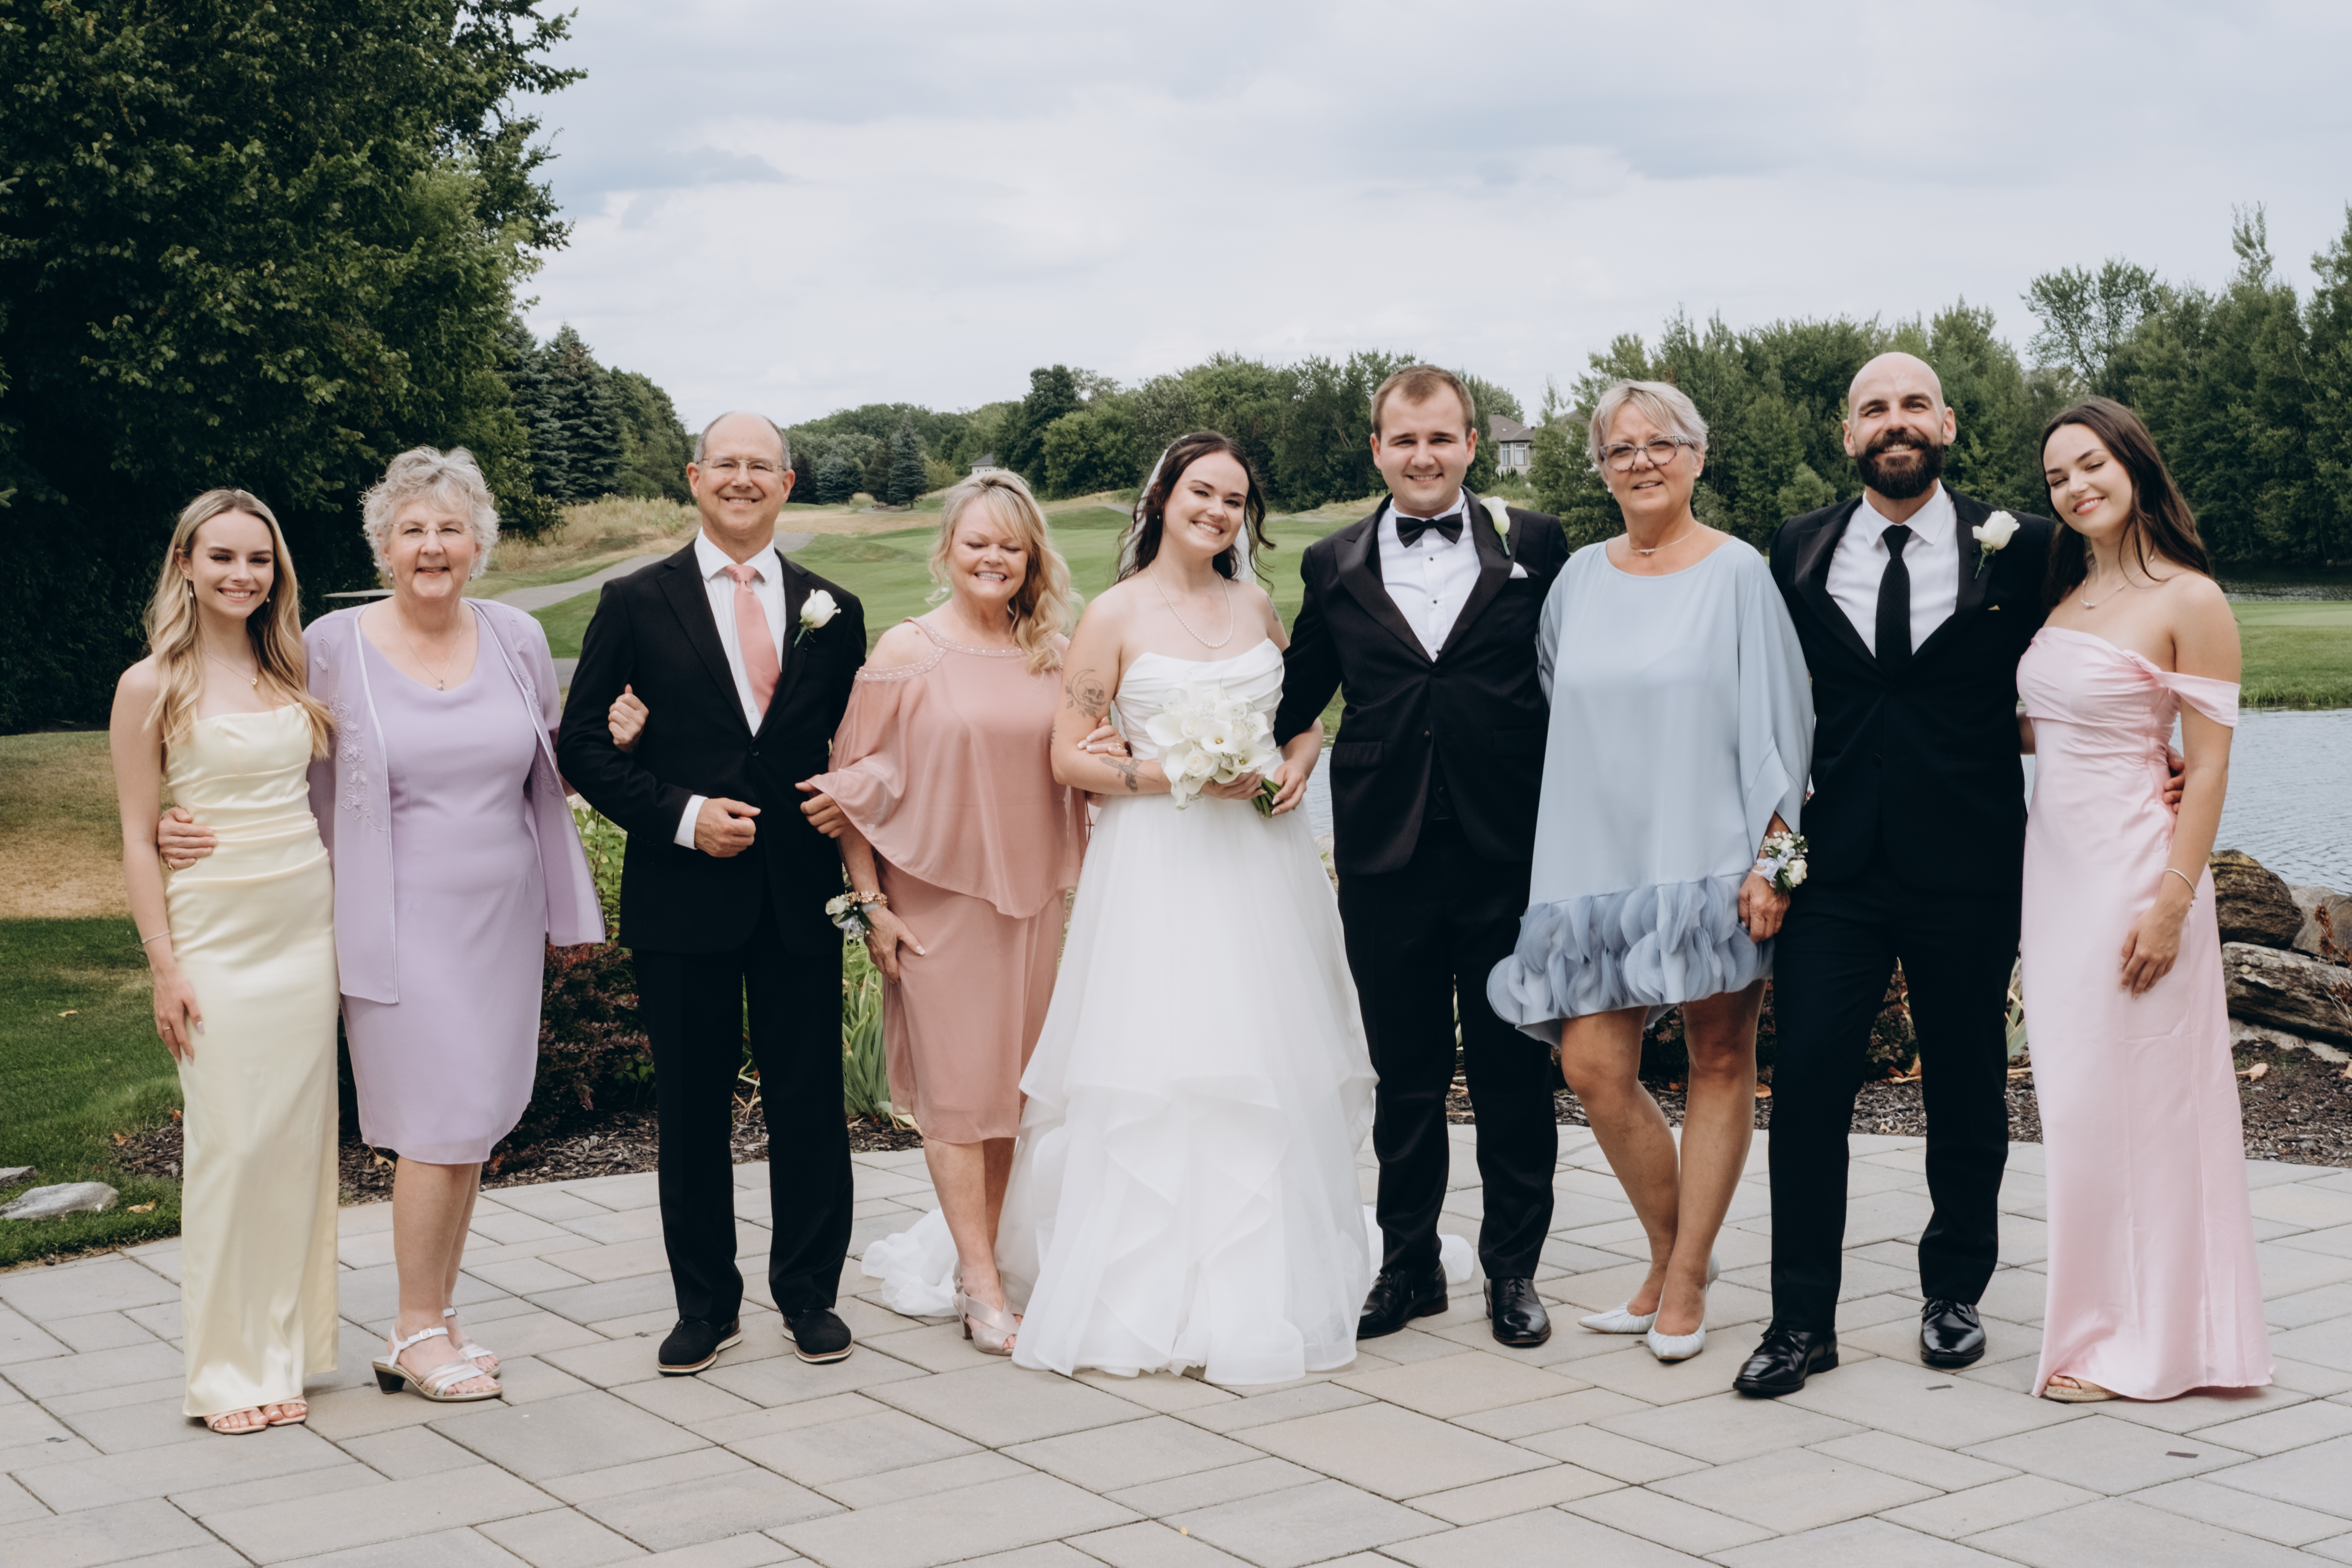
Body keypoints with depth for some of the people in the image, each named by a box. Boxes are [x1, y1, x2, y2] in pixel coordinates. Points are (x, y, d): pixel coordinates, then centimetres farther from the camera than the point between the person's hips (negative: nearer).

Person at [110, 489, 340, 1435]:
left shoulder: (290, 676, 10)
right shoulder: (152, 688, -3)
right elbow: (138, 838, -3)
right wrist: (165, 968, -8)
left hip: (309, 927, 4)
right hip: (217, 937, -4)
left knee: (301, 1141, 5)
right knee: (229, 1148, -3)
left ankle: (285, 1351, 15)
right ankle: (224, 1370, 7)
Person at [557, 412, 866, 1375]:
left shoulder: (832, 611, 9)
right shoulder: (637, 604, 2)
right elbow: (583, 745, 0)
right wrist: (681, 816, -11)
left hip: (802, 895, 1)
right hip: (683, 894, -1)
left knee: (808, 1102, 6)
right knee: (692, 1107, 7)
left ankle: (809, 1294, 21)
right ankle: (705, 1306, 20)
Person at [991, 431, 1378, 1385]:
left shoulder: (1256, 606, 12)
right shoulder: (1116, 616, -2)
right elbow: (1070, 757, -5)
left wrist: (1297, 763, 2)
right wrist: (1182, 776, -15)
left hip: (1261, 859, 5)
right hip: (1160, 866, -5)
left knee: (1272, 1072, 5)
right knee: (1159, 1072, -8)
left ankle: (1264, 1289, 16)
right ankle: (1156, 1295, 1)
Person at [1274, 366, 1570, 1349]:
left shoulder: (1535, 546, 3)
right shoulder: (1336, 566, 8)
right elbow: (1299, 694, 20)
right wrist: (1297, 750, 3)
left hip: (1508, 854, -1)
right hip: (1386, 856, 1)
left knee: (1513, 1072, 7)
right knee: (1404, 1074, 10)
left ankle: (1513, 1270, 21)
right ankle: (1409, 1267, 23)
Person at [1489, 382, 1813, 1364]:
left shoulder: (1738, 574, -2)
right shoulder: (1579, 580, 10)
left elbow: (1777, 721, -5)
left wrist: (1773, 854, -11)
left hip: (1709, 857, -4)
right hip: (1599, 858, 4)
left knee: (1719, 1061, 3)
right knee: (1593, 1067, -2)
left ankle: (1686, 1282, 14)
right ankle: (1672, 1250, 19)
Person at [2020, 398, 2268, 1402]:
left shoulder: (2190, 601, -9)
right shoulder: (2067, 594, 12)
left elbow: (2209, 766, -12)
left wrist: (2172, 901, -17)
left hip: (2132, 868, -7)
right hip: (2054, 867, 7)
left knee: (2121, 1098, -2)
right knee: (2075, 1098, 10)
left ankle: (2132, 1342, 9)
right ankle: (2099, 1316, 21)